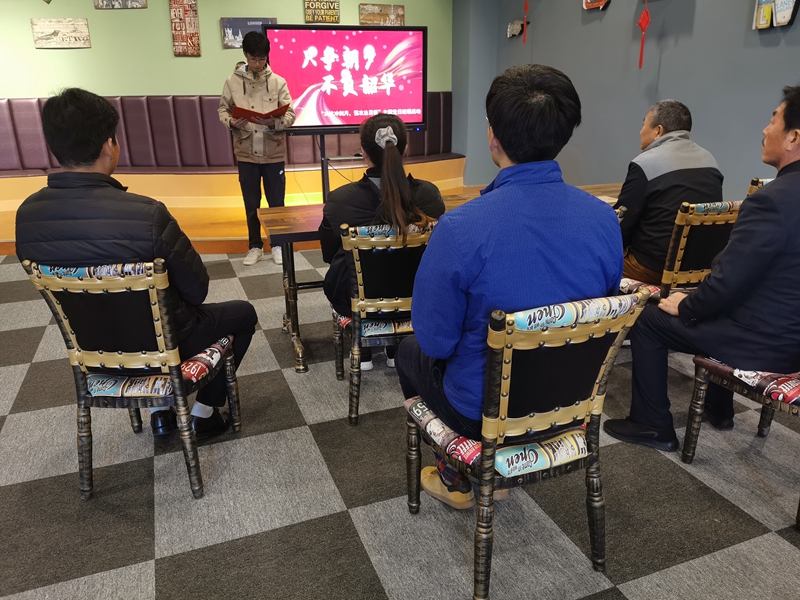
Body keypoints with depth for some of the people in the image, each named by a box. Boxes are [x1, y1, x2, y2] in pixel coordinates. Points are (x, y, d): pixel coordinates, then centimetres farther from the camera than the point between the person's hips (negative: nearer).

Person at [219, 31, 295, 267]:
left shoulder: (278, 82, -1)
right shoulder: (232, 81, 2)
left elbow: (290, 114, -4)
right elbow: (223, 109, 7)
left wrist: (275, 122, -23)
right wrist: (231, 123, -14)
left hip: (274, 153, -1)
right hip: (246, 153, 1)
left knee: (276, 202, 7)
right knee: (251, 203, 10)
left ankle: (278, 245, 22)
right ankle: (255, 246, 24)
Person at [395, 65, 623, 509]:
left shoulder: (461, 227, -29)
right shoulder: (605, 219, -13)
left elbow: (436, 340, -18)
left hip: (486, 411, -5)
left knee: (411, 351, 27)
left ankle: (457, 479, 41)